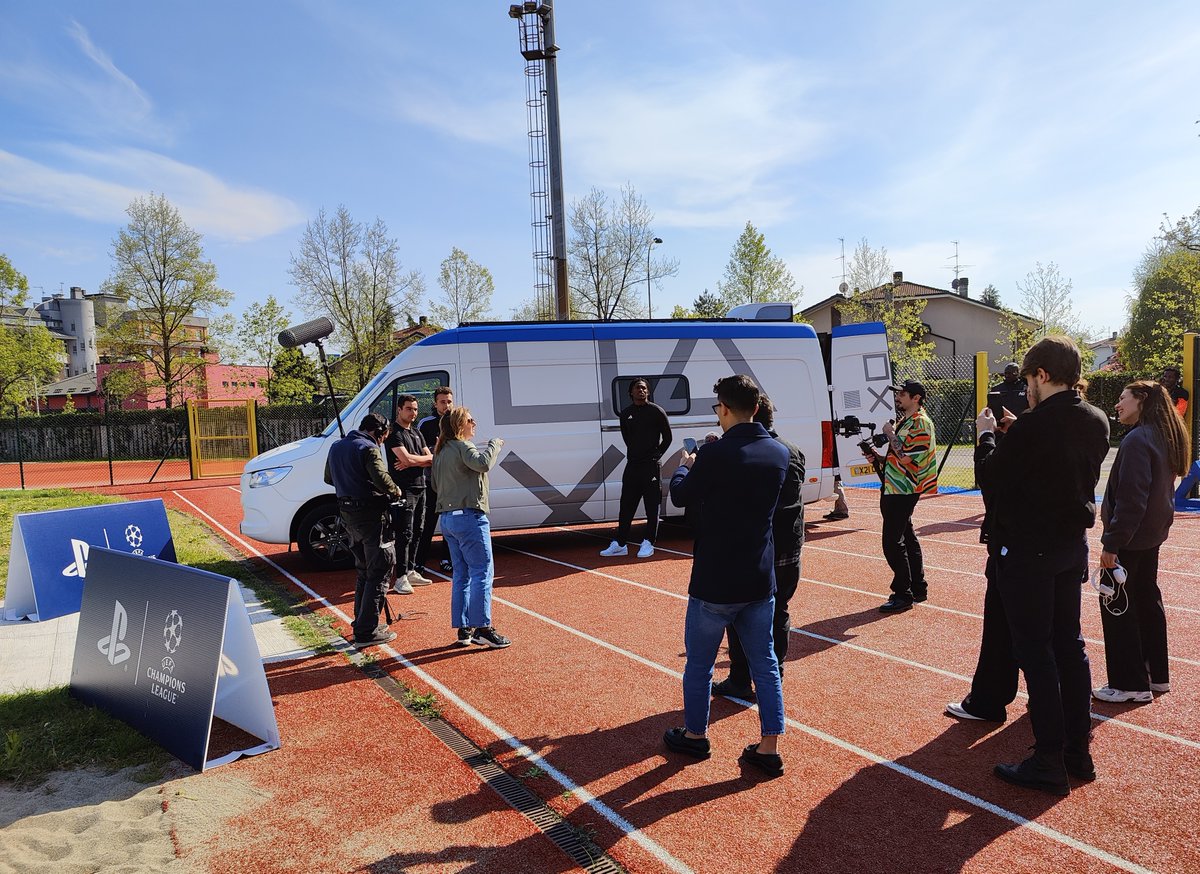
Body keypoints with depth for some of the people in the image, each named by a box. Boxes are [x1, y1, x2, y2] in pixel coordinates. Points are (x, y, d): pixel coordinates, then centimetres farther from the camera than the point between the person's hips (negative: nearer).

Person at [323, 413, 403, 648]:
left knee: (364, 570, 21)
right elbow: (381, 479, -26)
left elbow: (328, 478, 24)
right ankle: (366, 632, -2)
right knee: (379, 572, -2)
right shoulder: (368, 448, -15)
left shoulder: (336, 447, 13)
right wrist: (396, 492, -8)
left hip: (347, 514, 9)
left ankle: (361, 622, 29)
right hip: (370, 515, -9)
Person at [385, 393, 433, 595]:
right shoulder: (394, 433, -9)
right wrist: (428, 458, -3)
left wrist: (412, 462, -10)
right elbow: (407, 458, -22)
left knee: (417, 532, 13)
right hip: (404, 489, -8)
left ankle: (411, 571, 23)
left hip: (419, 487, 9)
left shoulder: (416, 432, 17)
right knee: (404, 534, -8)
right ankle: (401, 578, -5)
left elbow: (431, 460, 9)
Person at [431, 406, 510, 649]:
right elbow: (483, 463, -29)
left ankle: (463, 629, 14)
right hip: (469, 516, -9)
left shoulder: (440, 451, 16)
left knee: (461, 574, 12)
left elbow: (436, 484, 24)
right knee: (482, 572, -6)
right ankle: (482, 628, -8)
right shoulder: (463, 446, -10)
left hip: (447, 518, 9)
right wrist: (494, 444, -14)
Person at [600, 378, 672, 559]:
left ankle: (648, 543, 9)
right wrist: (635, 453, 12)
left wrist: (656, 455, -3)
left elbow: (667, 437, 1)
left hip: (651, 465, -4)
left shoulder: (656, 411, -3)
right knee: (626, 505, 6)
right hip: (632, 464, 5)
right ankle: (620, 544, 12)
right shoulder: (625, 414, 10)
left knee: (652, 506, 1)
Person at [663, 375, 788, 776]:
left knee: (699, 662, 14)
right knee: (764, 663, 14)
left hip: (716, 581, -5)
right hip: (760, 581, 5)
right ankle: (768, 749, 20)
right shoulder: (779, 453, -1)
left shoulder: (715, 455, -20)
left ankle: (695, 735, 31)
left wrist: (686, 466, 17)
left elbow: (681, 496, -4)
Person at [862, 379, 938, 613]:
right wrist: (877, 457, 6)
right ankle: (918, 589, 25)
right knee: (907, 539, 16)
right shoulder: (903, 422, 17)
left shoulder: (921, 422, -13)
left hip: (903, 491, -10)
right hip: (893, 489, 10)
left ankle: (903, 595, -2)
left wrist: (890, 433, -12)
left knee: (892, 542, -9)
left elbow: (906, 456, -23)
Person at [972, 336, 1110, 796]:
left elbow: (991, 477, -10)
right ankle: (1078, 751, 26)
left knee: (1035, 651, 0)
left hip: (1027, 550, -8)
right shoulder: (1097, 422, 4)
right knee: (1069, 644, 16)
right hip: (1073, 545, 8)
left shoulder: (1031, 427, -21)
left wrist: (986, 435, 5)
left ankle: (1049, 762, 8)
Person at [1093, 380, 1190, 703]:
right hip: (1153, 535, 10)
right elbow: (1160, 490, 16)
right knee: (1147, 600, 19)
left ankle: (1130, 684, 7)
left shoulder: (1137, 440, -20)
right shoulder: (1166, 437, 9)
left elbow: (1130, 500, -24)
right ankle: (1156, 674, 30)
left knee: (1117, 606, 0)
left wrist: (1111, 543, -20)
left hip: (1130, 539, -10)